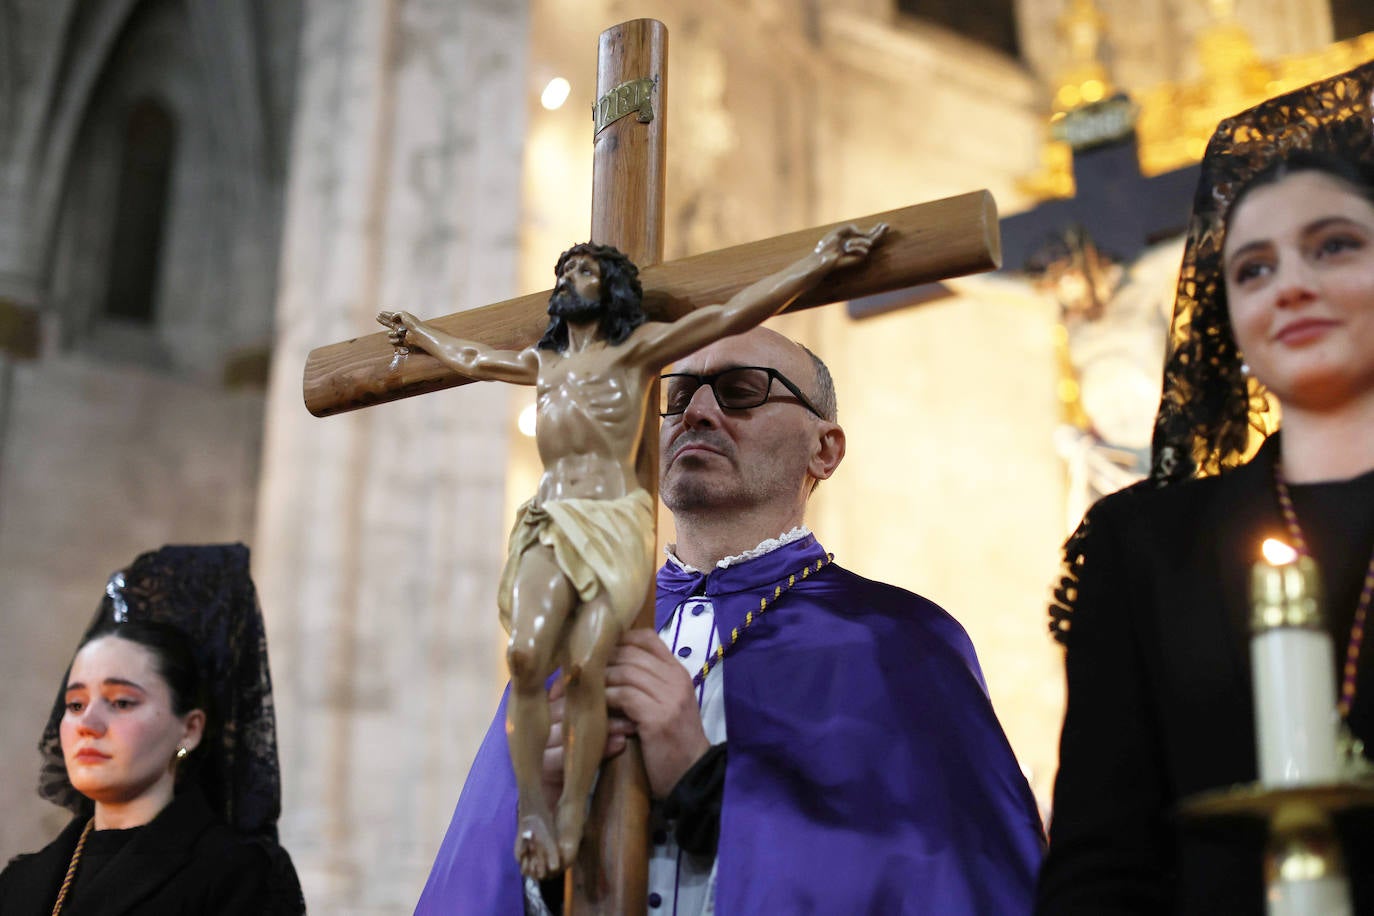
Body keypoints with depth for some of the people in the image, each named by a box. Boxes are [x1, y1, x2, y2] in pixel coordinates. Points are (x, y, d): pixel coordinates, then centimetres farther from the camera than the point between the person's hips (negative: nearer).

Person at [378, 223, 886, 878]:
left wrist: (820, 262, 0)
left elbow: (732, 315, 5)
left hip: (613, 523, -3)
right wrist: (419, 335, 60)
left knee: (585, 667, -21)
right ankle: (532, 810, -20)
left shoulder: (639, 349, 11)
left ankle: (569, 823, -17)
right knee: (525, 654, -22)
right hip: (548, 523, 3)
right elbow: (470, 358, 45)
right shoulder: (540, 364, 26)